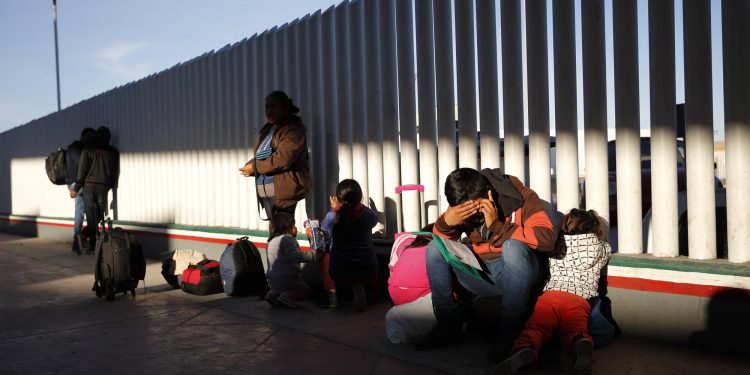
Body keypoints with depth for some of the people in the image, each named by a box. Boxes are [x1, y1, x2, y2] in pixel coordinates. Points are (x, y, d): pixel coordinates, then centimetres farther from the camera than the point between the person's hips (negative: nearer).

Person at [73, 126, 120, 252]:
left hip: (89, 185, -1)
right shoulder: (114, 152, 5)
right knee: (100, 214, 13)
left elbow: (82, 170, -3)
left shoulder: (88, 150, 0)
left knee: (91, 215, 1)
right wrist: (112, 185, 20)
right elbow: (116, 171, 8)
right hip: (104, 186, 1)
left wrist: (76, 188, 2)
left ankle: (92, 244, 0)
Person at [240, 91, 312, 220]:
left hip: (283, 189, -8)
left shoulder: (292, 128, -7)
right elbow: (261, 157, 21)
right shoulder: (267, 129, 20)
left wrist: (254, 167, -12)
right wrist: (249, 167, -1)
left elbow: (283, 159, -18)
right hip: (265, 191, 8)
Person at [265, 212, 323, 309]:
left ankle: (273, 294, 6)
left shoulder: (271, 241, 17)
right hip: (286, 278, -8)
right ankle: (286, 296, -16)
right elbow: (296, 256, -25)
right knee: (306, 289, 10)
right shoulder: (286, 238, -12)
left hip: (273, 280, 9)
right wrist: (314, 254, -23)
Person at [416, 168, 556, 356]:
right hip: (482, 276, 4)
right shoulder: (464, 206, -1)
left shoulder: (522, 197, -14)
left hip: (518, 273, -4)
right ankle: (448, 325, -5)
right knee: (434, 248, -13)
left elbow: (547, 238, -25)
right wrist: (446, 221, -25)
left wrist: (498, 226, -30)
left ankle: (510, 335, -24)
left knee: (513, 248, -35)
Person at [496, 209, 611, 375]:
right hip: (581, 300, 1)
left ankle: (525, 348, -57)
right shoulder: (603, 248, 29)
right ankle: (582, 343, -56)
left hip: (550, 294, 0)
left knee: (536, 327, -22)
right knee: (573, 332, -19)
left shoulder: (557, 244, 28)